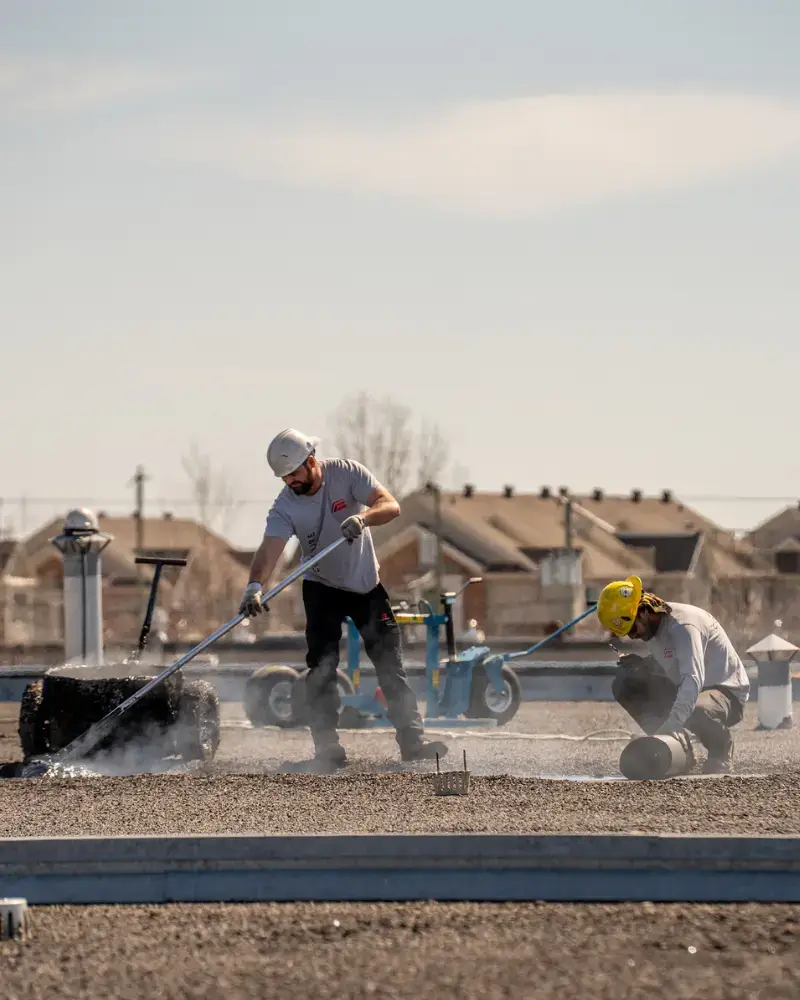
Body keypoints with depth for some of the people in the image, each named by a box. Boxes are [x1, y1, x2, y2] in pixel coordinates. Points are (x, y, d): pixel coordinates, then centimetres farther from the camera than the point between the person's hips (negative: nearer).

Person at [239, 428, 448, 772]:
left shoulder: (346, 473, -19)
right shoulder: (285, 505, -19)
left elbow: (390, 505, -27)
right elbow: (269, 549, -33)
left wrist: (362, 517, -49)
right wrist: (255, 586, -52)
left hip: (367, 584, 0)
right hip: (322, 588, 0)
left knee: (391, 662, 0)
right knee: (322, 667, -10)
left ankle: (411, 739, 6)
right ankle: (327, 746, -7)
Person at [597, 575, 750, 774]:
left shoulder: (683, 625, -27)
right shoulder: (653, 627, 0)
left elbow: (693, 681, -40)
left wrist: (671, 726, -52)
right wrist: (641, 664, -7)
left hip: (728, 692, -8)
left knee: (697, 711, -43)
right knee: (624, 685, -8)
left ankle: (721, 752, -6)